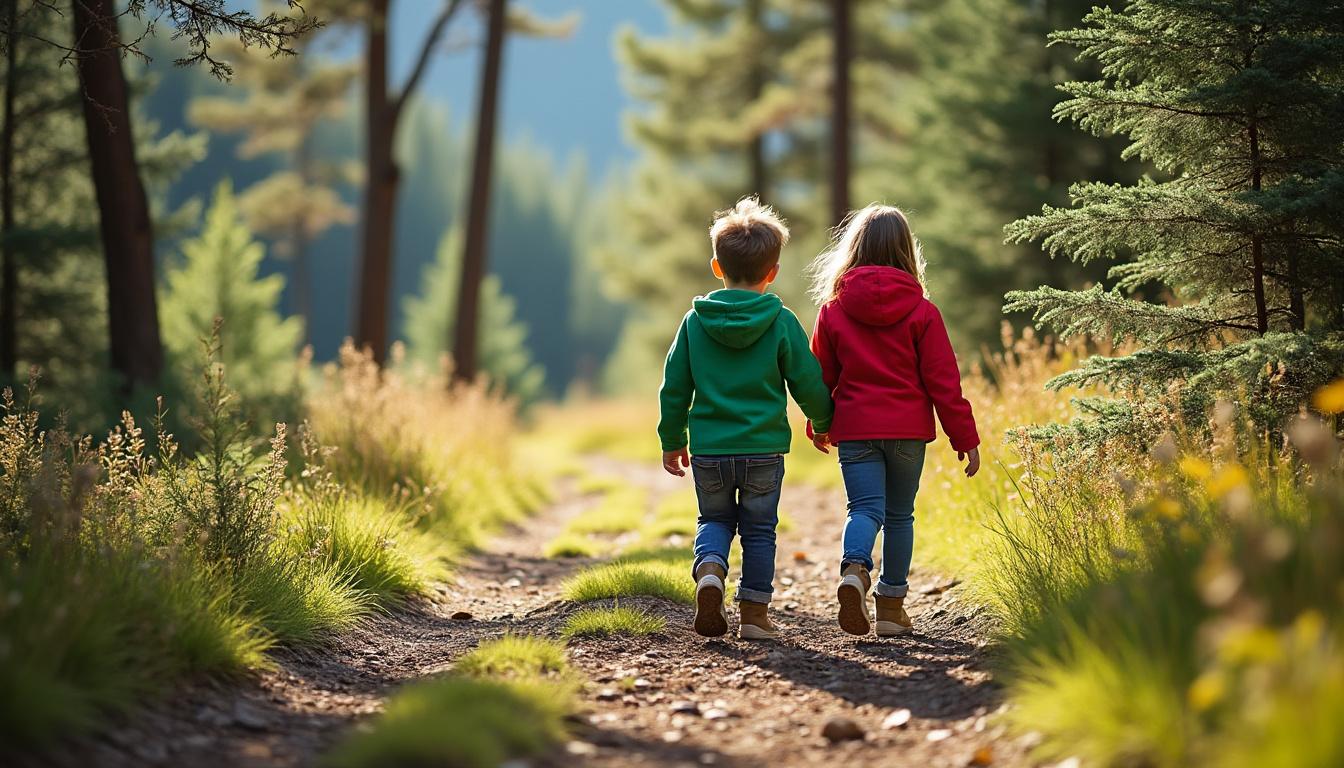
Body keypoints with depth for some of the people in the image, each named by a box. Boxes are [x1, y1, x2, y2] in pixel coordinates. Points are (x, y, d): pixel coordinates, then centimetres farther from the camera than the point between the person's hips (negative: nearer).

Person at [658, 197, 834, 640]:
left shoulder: (695, 321, 0)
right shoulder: (781, 322, -6)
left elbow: (674, 388, 5)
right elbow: (808, 383, -2)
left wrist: (672, 440, 17)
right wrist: (823, 424, 17)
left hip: (708, 449, 2)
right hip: (764, 449, -1)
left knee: (714, 519, 19)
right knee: (759, 529, 11)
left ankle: (709, 571, -9)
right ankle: (754, 613, 11)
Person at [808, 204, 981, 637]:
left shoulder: (833, 310, 1)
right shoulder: (922, 312, -2)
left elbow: (821, 376, 10)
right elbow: (943, 381, -3)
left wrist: (818, 426, 26)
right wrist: (965, 437, 3)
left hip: (854, 428, 0)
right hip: (908, 428, 0)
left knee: (865, 508, -2)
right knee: (899, 515, 11)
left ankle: (854, 569, -33)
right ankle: (891, 605, 15)